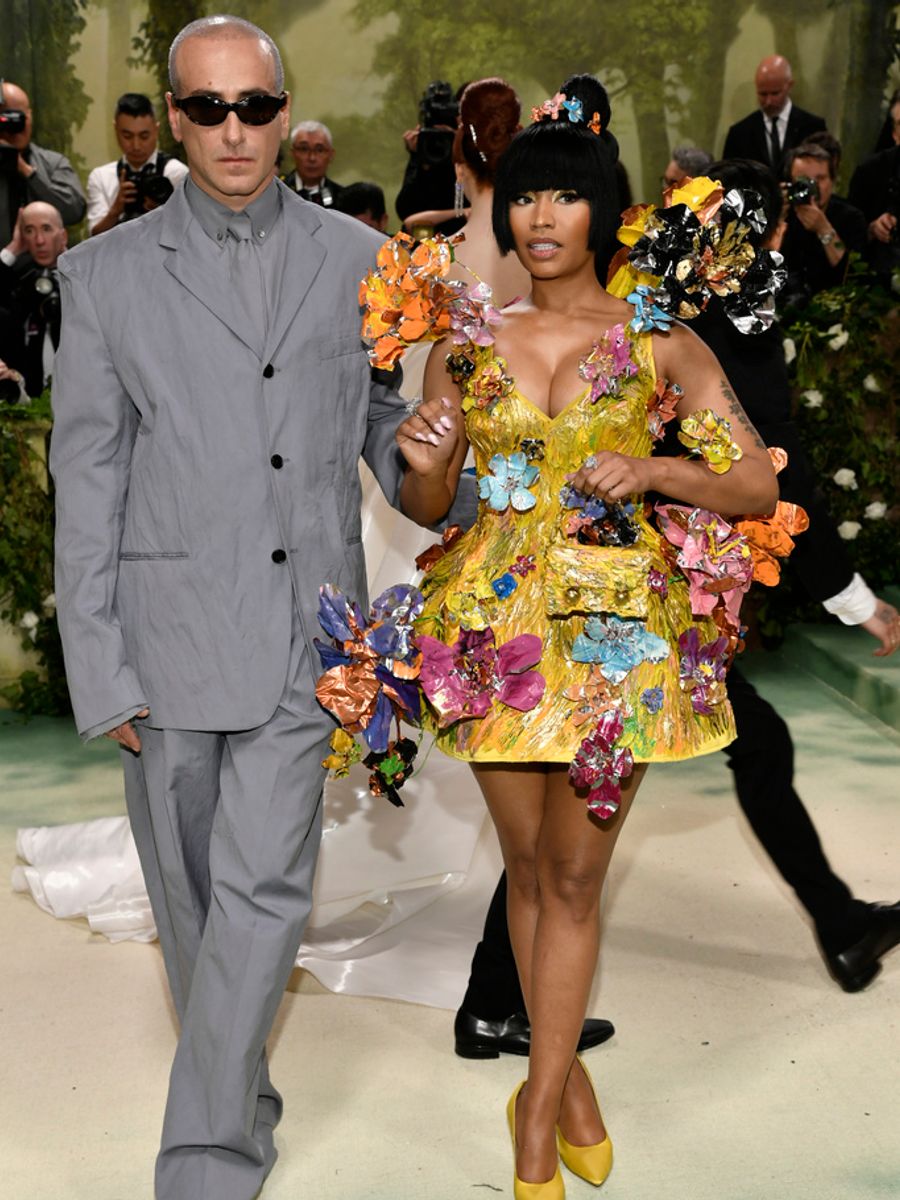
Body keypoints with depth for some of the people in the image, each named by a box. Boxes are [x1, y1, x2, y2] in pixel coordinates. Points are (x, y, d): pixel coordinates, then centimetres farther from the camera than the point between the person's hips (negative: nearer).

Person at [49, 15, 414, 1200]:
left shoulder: (355, 259, 5)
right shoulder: (107, 272, 1)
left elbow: (389, 427, 15)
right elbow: (87, 480, -1)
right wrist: (99, 669, -5)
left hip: (302, 629, 0)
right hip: (168, 625, 1)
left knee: (262, 888, -6)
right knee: (189, 889, 12)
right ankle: (243, 1094, 36)